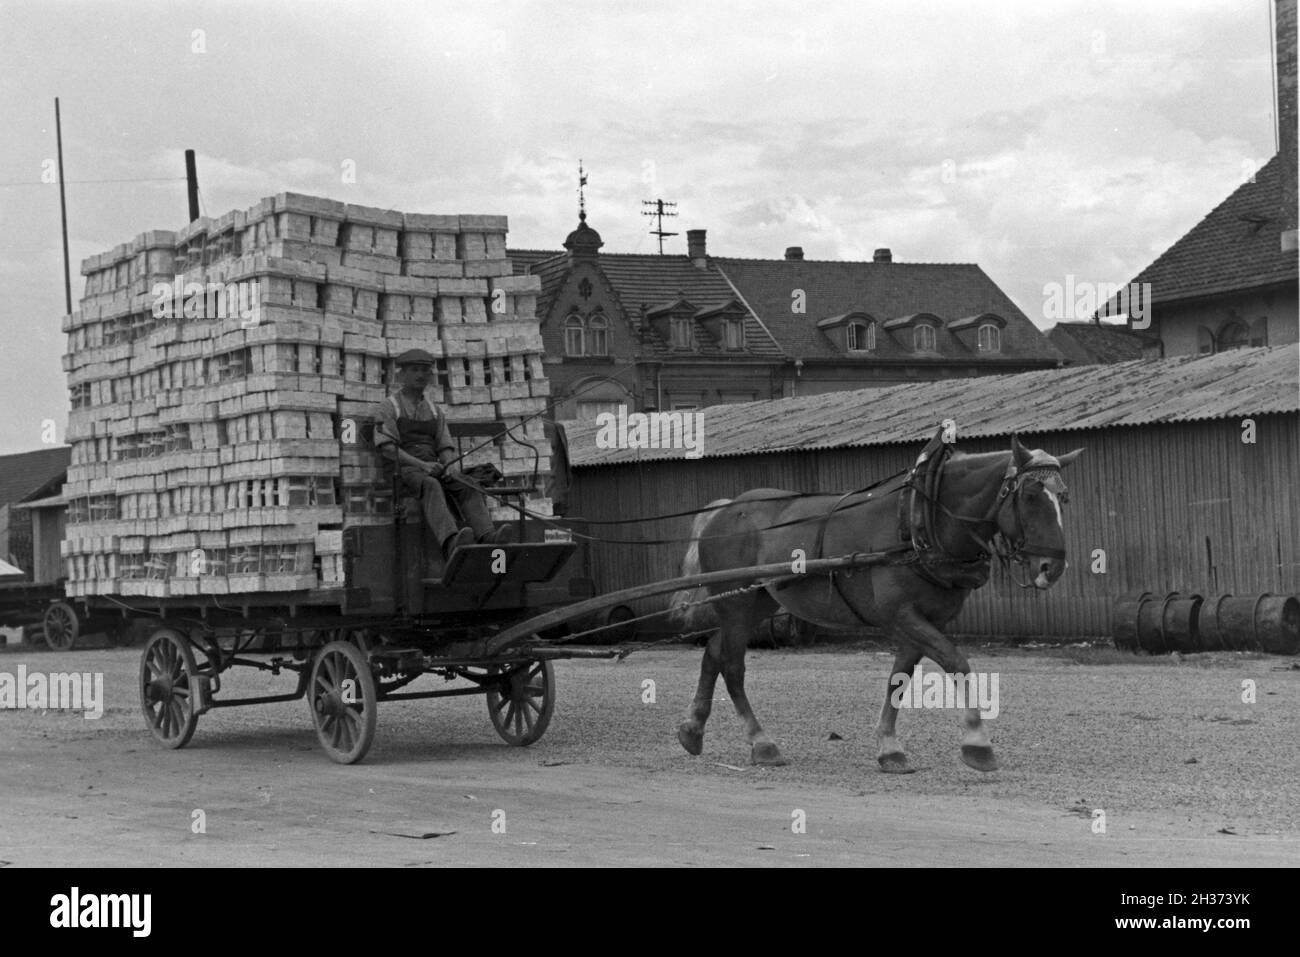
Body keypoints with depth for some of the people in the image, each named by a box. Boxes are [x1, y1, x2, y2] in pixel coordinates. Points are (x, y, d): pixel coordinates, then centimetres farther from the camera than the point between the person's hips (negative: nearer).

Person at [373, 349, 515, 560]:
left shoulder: (435, 411, 22)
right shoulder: (388, 407, 4)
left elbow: (445, 447, 15)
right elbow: (385, 447, -9)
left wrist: (451, 466, -11)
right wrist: (421, 464, -20)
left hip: (433, 468, 6)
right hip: (403, 469, -6)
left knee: (467, 486, -25)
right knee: (431, 486, -38)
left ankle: (488, 537, -48)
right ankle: (451, 542, -63)